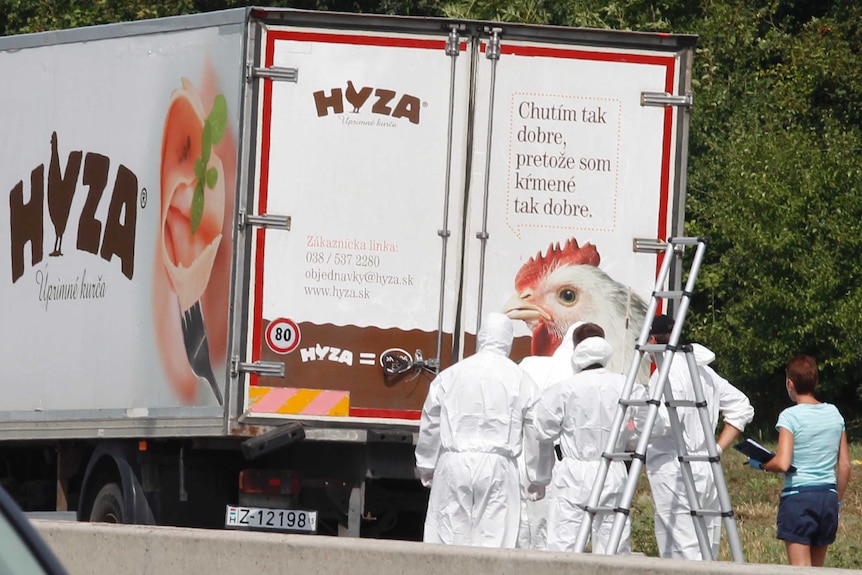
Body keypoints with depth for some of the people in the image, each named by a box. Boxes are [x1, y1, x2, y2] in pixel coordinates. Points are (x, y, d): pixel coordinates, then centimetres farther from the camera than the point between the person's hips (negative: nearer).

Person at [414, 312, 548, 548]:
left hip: (453, 465, 1)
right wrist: (540, 478, 15)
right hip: (497, 467, -1)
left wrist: (426, 466, 24)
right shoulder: (520, 379, 2)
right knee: (493, 534, -3)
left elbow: (431, 424, 12)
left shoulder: (450, 375, 6)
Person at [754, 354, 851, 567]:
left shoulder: (790, 416, -10)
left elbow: (782, 463, -19)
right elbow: (845, 465, 9)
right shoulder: (834, 414, 7)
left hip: (798, 496, -6)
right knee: (817, 568, 14)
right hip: (828, 496, 6)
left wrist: (761, 464, 1)